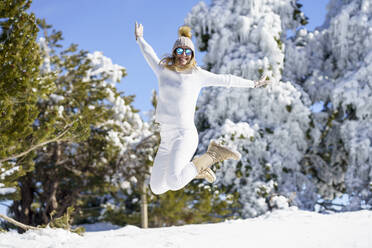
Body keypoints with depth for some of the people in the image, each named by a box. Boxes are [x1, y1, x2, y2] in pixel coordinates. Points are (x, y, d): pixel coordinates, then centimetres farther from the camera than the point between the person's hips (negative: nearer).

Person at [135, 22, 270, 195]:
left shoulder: (197, 74, 0)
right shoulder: (163, 70, 10)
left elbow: (226, 80, 14)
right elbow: (150, 56, 31)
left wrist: (253, 84, 25)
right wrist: (140, 39, 48)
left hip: (184, 135, -6)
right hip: (166, 140, 6)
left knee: (174, 183, -30)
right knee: (157, 189, 12)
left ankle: (212, 155, -8)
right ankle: (196, 168, 31)